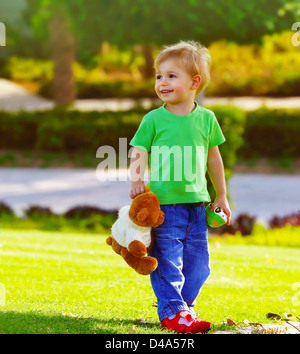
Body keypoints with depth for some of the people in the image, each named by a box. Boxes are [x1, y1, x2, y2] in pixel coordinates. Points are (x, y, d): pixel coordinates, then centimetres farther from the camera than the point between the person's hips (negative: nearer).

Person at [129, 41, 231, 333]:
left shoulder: (206, 119, 6)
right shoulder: (154, 120, -2)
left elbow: (213, 158, 15)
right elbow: (139, 154, -1)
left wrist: (221, 196, 19)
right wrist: (136, 179, -21)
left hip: (196, 204, 3)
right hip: (163, 204, -3)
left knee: (198, 263, 8)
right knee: (167, 261, -3)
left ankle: (184, 305, 25)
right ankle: (172, 312, 6)